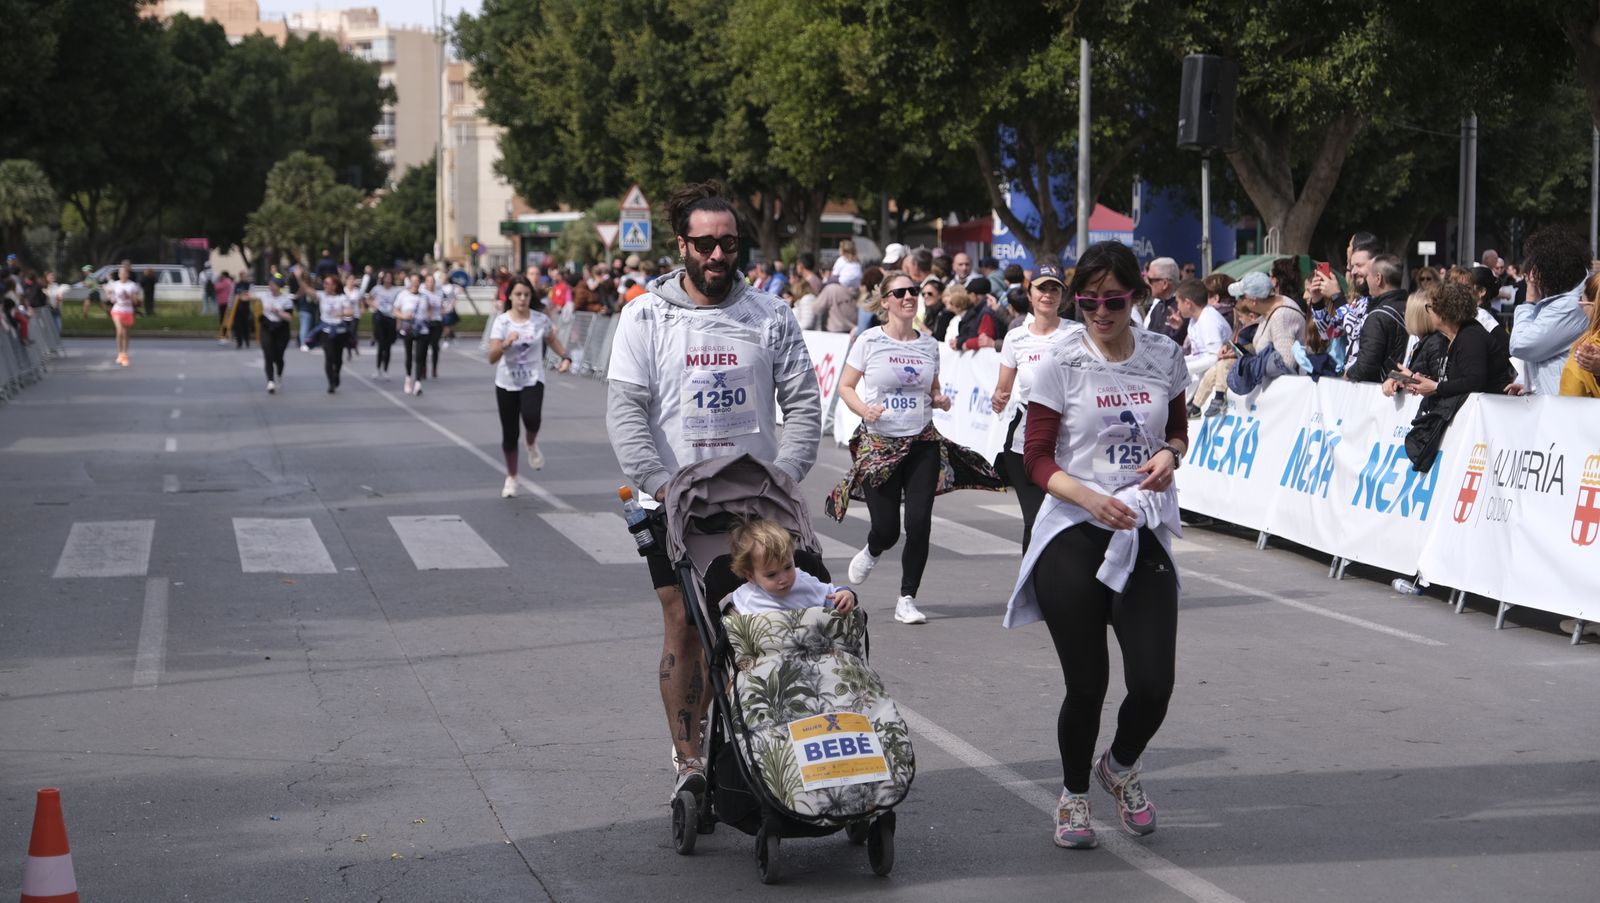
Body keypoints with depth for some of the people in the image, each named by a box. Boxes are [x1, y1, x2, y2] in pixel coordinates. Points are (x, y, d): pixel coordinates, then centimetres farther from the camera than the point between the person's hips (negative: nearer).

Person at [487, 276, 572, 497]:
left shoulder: (541, 320, -4)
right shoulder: (501, 322, -10)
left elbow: (552, 340, 18)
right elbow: (492, 358, -18)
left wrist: (565, 357, 2)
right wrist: (506, 344, -36)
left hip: (533, 381, 0)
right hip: (506, 383, 0)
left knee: (531, 417, -30)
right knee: (509, 434, 6)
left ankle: (532, 445, 5)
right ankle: (511, 479, 27)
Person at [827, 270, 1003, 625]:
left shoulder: (929, 344, 7)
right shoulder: (870, 341, -4)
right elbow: (845, 387, 0)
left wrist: (940, 400, -3)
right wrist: (864, 409, -18)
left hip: (922, 443, 3)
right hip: (879, 443, -3)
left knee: (919, 523, -7)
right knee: (886, 528, -3)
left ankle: (907, 600, 7)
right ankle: (871, 553, 36)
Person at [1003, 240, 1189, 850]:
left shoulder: (1163, 357, 3)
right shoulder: (1062, 365, -5)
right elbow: (1036, 459, -5)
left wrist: (1169, 454, -5)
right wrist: (1089, 497, -21)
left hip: (1145, 536, 2)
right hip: (1073, 537, -2)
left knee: (1154, 684, -6)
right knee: (1087, 685, 2)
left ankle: (1121, 766, 28)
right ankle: (1074, 795, 29)